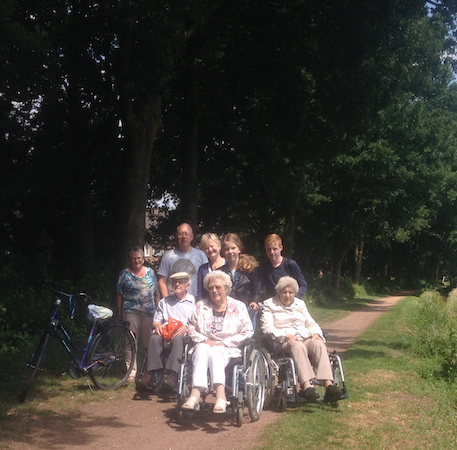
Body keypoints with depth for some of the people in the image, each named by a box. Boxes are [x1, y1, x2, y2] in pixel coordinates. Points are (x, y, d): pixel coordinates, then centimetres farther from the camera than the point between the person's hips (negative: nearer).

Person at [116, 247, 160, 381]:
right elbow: (119, 295, 6)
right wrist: (119, 312, 2)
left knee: (150, 341, 4)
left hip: (149, 312, 2)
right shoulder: (124, 274, 5)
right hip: (131, 312, -2)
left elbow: (156, 293, 14)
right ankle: (131, 371, 1)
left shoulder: (150, 272, 11)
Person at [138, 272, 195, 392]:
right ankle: (153, 372, -37)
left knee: (178, 339, -38)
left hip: (184, 335, -3)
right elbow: (156, 321, 24)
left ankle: (171, 374, -49)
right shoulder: (164, 301, 28)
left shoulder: (193, 302, 16)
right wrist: (158, 325, 0)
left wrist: (186, 328, -13)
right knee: (154, 338, -30)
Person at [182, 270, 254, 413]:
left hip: (227, 349, -2)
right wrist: (204, 340, -5)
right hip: (205, 345, 2)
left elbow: (248, 332, 5)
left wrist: (224, 342, -6)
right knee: (202, 348, -35)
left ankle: (220, 395, -58)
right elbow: (191, 328, 15)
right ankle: (195, 394, -54)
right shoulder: (201, 305, 21)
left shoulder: (238, 307, 13)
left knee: (215, 352, -37)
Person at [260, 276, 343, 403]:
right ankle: (306, 386, -54)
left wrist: (316, 334, 0)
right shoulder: (269, 304, 12)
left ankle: (329, 385, -47)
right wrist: (286, 335, -18)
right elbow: (267, 327, -3)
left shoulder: (300, 304, 28)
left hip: (305, 339, 4)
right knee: (298, 346, -39)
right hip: (282, 343, -4)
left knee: (318, 344, -31)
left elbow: (311, 323, 24)